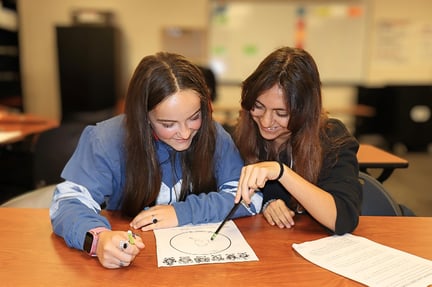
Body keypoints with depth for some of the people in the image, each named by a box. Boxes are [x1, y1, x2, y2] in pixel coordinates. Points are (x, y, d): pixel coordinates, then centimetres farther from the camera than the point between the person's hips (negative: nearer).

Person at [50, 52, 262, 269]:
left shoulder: (213, 135, -9)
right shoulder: (108, 140, -14)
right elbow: (69, 201, -16)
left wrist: (183, 212, -20)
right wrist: (98, 238, -38)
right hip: (132, 262, 0)